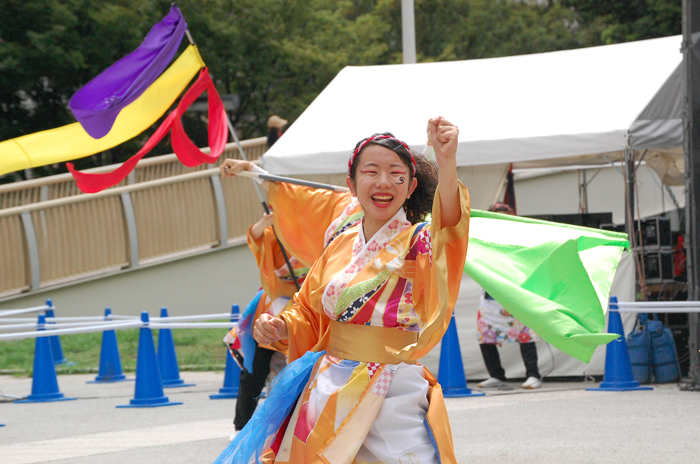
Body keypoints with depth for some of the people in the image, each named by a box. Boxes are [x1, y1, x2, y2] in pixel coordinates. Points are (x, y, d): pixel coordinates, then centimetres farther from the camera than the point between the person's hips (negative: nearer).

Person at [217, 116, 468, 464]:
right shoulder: (341, 247, 9)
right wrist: (280, 327, -2)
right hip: (328, 391, 5)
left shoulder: (420, 244, -8)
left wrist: (447, 163, -50)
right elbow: (309, 313, 21)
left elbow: (448, 228, -32)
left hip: (392, 395, -5)